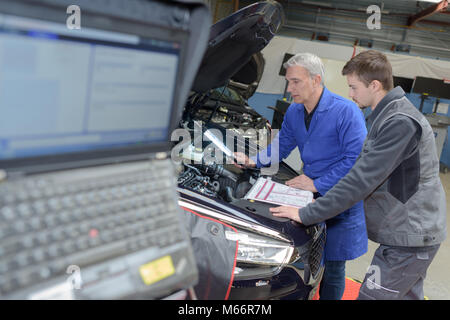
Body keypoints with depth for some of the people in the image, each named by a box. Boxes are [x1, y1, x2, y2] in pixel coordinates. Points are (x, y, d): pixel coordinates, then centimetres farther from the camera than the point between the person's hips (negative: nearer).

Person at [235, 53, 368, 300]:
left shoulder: (346, 112, -19)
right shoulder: (294, 112, 3)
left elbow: (356, 159, -21)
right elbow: (281, 146, 14)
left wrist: (318, 185, -22)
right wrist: (253, 161, -3)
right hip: (312, 196, 6)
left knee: (332, 266, 7)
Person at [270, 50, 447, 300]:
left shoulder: (401, 123, -23)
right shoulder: (387, 116, 10)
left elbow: (362, 180, -27)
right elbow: (365, 170, 17)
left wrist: (307, 214, -23)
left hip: (409, 238, -10)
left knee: (370, 296, -3)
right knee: (407, 296, 22)